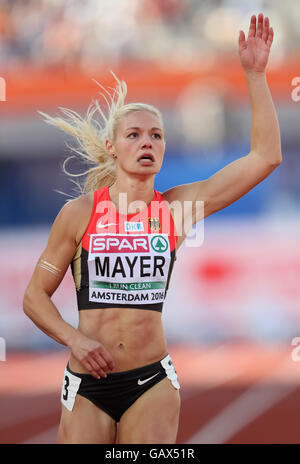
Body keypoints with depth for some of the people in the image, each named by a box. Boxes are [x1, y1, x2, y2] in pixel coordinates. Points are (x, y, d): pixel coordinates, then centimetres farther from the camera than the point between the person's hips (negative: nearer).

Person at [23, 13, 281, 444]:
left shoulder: (178, 207, 2)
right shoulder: (79, 212, -1)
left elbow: (266, 156, -1)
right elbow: (35, 296, 6)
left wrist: (255, 75, -4)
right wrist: (74, 338, -12)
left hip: (152, 383, 1)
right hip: (87, 385, -1)